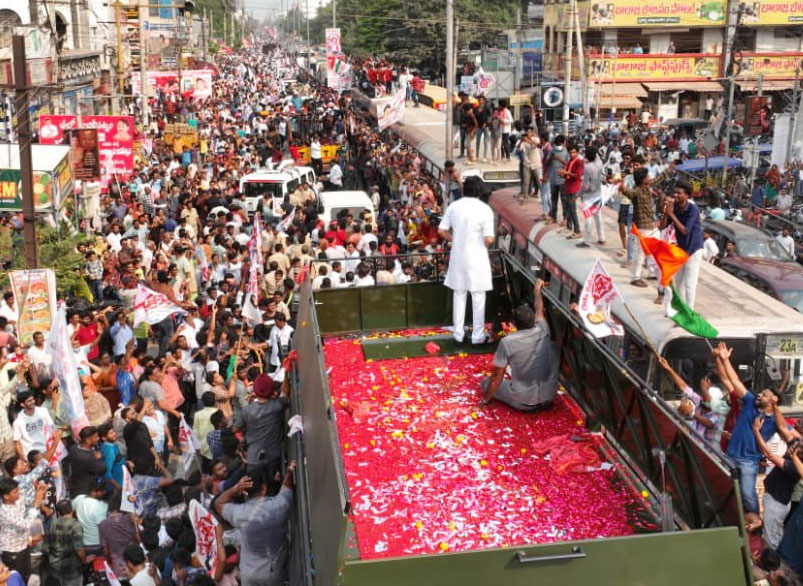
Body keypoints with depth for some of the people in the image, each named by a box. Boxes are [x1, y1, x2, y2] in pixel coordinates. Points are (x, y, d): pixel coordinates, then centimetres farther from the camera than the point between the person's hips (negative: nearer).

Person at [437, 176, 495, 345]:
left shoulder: (453, 206, -2)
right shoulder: (485, 209, -14)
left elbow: (441, 231, 2)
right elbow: (489, 239, -17)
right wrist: (484, 245, 5)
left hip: (458, 258, 4)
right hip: (477, 259, -4)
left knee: (459, 296, 14)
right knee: (478, 298, 8)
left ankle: (458, 334, 20)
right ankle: (478, 336, 15)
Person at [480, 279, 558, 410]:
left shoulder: (507, 342, -17)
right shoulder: (543, 331, -9)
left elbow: (497, 377, -10)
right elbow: (539, 310, 15)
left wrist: (485, 400, 4)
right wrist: (537, 289, 33)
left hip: (522, 402, -3)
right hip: (549, 396, 4)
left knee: (486, 382, 21)